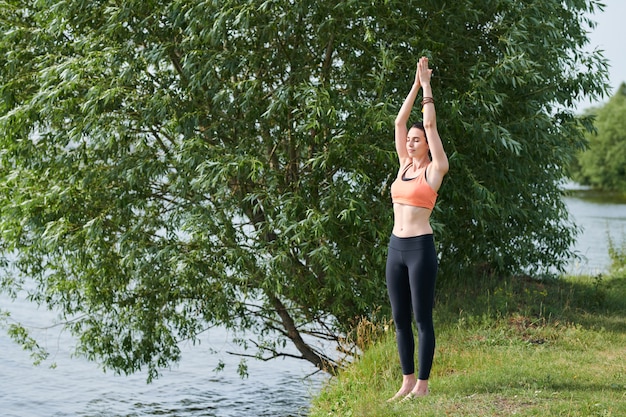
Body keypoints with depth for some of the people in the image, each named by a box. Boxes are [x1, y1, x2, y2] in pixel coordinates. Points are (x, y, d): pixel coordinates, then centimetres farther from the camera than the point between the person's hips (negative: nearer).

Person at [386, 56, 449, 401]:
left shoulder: (434, 169, -3)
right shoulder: (404, 165, 13)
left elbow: (430, 124, -7)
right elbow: (399, 121, 12)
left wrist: (427, 86, 1)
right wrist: (415, 85, 11)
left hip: (420, 247, -7)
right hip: (396, 247, 7)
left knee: (422, 318, -1)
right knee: (400, 319, 9)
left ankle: (422, 384, 6)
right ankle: (407, 380, 18)